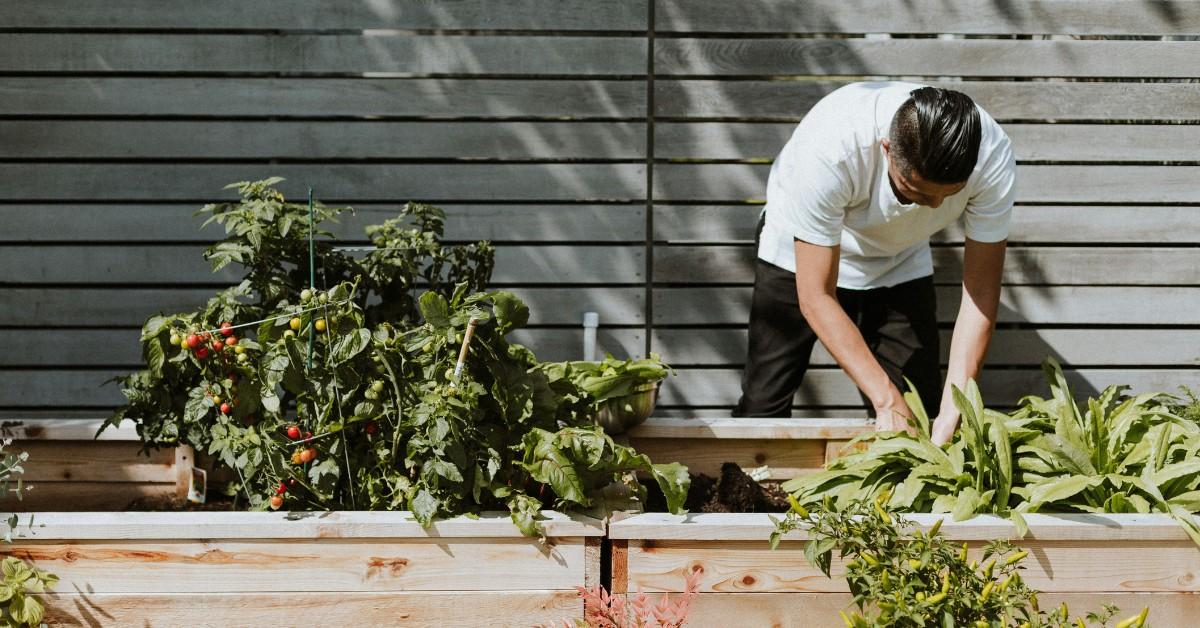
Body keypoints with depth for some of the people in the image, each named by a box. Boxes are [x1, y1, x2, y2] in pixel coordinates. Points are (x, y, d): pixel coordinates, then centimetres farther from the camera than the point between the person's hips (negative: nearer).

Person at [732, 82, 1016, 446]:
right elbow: (816, 297, -34)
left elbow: (981, 288, -24)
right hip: (802, 255, -2)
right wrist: (887, 400, -38)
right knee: (762, 408, -7)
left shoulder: (993, 158, -32)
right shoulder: (829, 147, -42)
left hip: (900, 264, 3)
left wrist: (953, 411, -33)